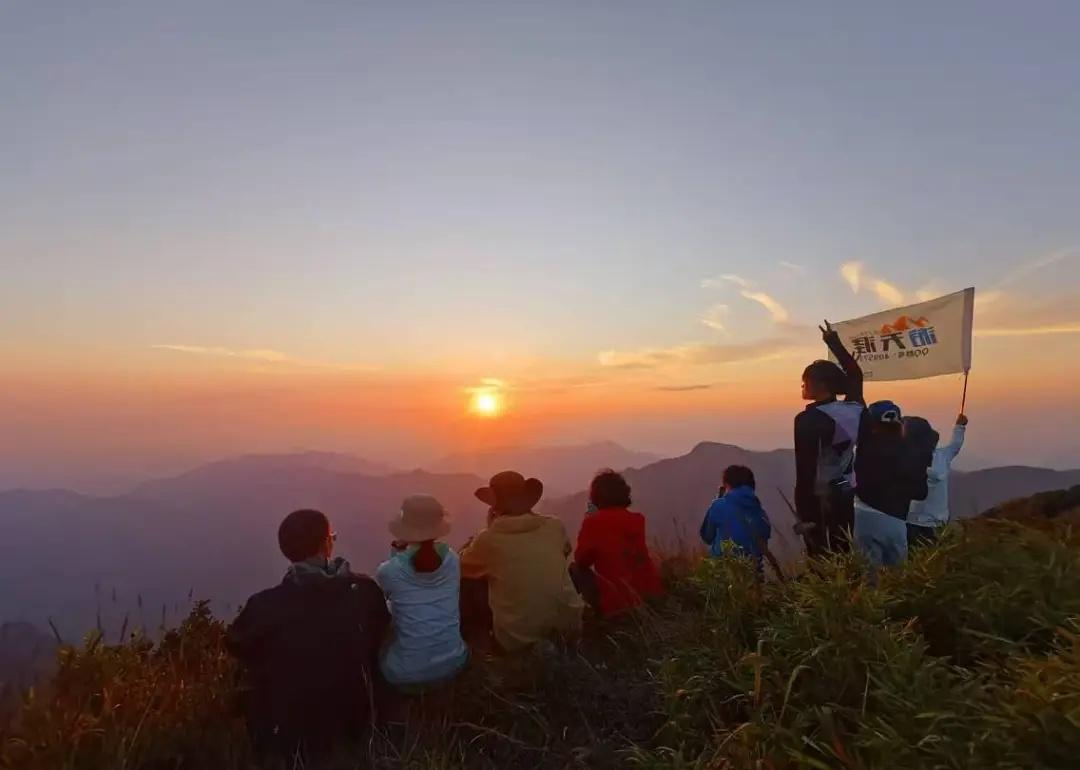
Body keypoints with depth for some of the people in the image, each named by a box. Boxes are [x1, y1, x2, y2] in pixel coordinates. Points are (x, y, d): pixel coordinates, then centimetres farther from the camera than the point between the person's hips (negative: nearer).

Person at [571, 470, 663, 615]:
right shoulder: (637, 520, 8)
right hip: (652, 597, 6)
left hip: (619, 603, -5)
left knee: (575, 569, 12)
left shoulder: (592, 523, -7)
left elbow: (581, 560, 5)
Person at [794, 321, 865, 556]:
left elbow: (805, 469, -21)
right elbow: (855, 374, 21)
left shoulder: (808, 419, -19)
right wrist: (835, 343, 27)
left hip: (819, 499, -6)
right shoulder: (854, 410, 1)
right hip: (846, 494, 7)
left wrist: (803, 514, -17)